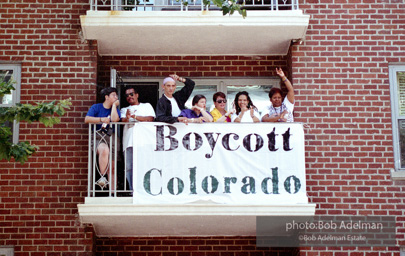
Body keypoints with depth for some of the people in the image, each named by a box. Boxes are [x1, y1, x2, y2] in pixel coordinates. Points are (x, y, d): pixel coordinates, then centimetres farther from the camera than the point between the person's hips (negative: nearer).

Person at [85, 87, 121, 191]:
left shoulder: (115, 109, 14)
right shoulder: (96, 107, 8)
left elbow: (115, 119, -9)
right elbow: (87, 119, -8)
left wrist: (114, 105, 0)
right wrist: (101, 119, -17)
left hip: (112, 138, 3)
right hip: (99, 138, -3)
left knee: (112, 168, -3)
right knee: (105, 150, -38)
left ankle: (112, 190, 1)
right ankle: (102, 177, -33)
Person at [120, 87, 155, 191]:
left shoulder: (146, 106, 21)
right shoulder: (125, 110, 27)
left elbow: (150, 119, 3)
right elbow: (122, 120, 5)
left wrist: (134, 116, -2)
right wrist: (127, 118, -19)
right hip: (129, 141, 2)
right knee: (129, 167, -7)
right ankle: (132, 190, -6)